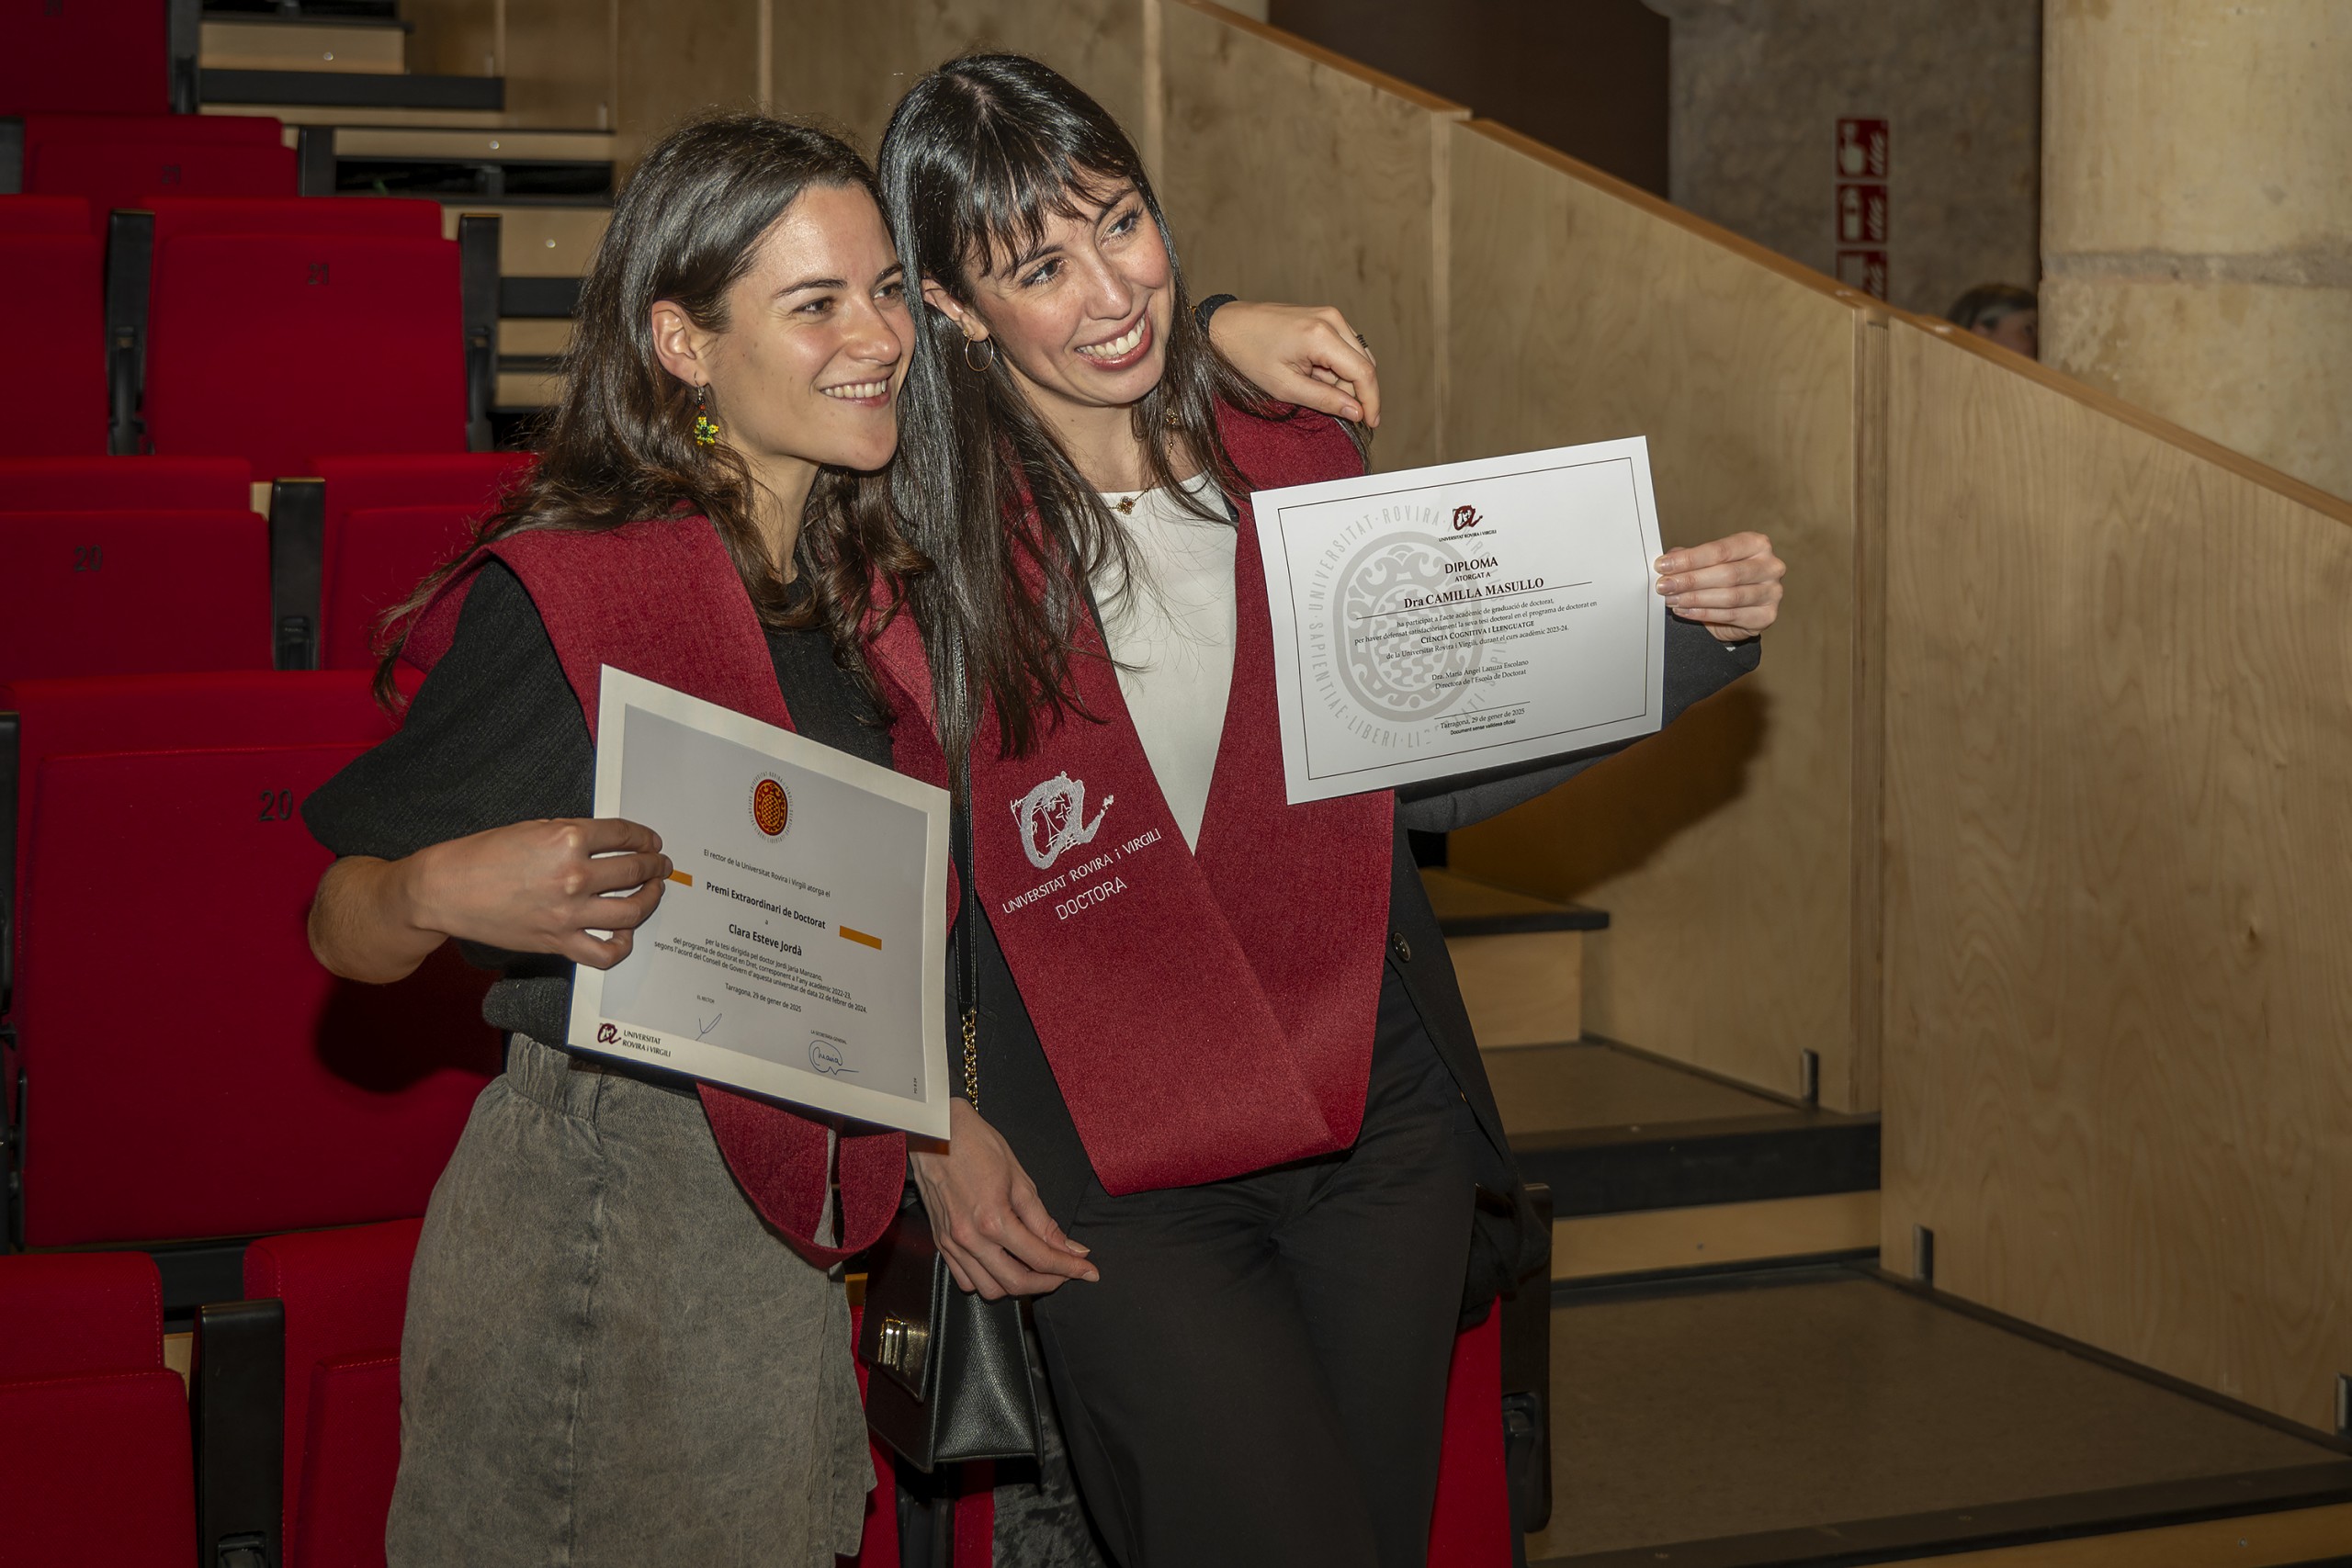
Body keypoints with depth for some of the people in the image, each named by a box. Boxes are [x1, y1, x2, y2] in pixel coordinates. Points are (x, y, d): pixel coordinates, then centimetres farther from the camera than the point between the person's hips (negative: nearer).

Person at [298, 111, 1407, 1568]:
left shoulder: (854, 559, 4)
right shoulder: (568, 598, -18)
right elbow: (343, 930, -12)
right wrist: (447, 890, -33)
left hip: (786, 1226, 7)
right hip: (597, 1216, -7)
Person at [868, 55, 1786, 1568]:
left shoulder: (1304, 463, 2)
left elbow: (1429, 778, 8)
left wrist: (1690, 638, -1)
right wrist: (932, 1131, -11)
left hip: (1379, 1125, 4)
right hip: (1116, 1182, -4)